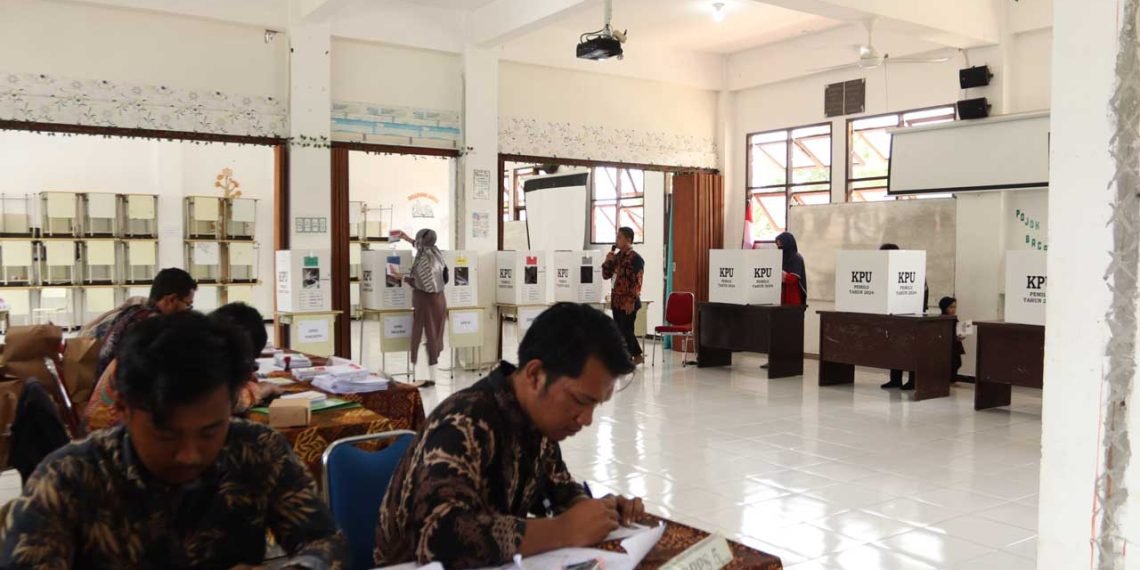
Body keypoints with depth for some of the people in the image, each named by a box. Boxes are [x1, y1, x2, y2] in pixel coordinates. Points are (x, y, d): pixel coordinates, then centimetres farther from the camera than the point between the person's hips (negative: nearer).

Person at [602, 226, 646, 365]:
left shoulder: (635, 258, -10)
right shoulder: (617, 256, 12)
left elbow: (637, 281, -16)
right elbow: (606, 275, 16)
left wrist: (631, 301, -21)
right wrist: (608, 261, -1)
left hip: (628, 302, -8)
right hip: (616, 301, 8)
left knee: (626, 330, -4)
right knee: (619, 331, 11)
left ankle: (637, 355, 8)